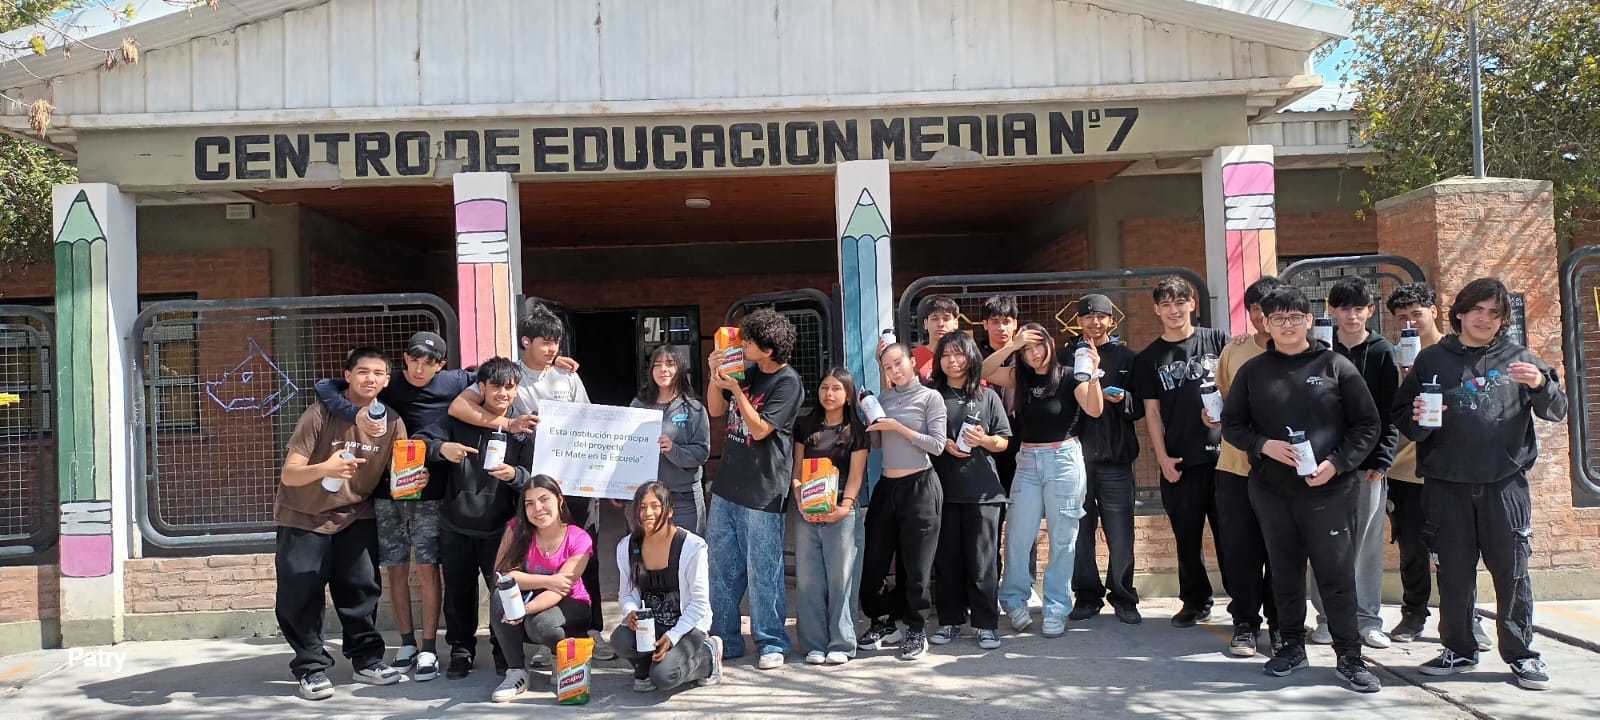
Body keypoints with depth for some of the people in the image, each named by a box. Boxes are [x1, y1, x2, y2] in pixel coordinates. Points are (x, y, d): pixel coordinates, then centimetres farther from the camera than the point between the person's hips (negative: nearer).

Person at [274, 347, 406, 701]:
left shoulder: (392, 423, -10)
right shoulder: (320, 415, -21)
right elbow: (289, 475, -25)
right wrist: (324, 468, -45)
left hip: (355, 516, 3)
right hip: (304, 517, -3)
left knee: (362, 589, 4)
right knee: (300, 595, -6)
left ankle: (367, 660, 20)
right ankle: (312, 668, 8)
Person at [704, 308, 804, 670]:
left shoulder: (788, 382, -12)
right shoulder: (748, 371, 9)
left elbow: (759, 429, -16)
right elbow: (716, 410, 15)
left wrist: (735, 388, -15)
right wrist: (716, 376, 0)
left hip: (762, 491, -7)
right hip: (727, 486, 7)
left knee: (762, 572, 1)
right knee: (722, 568, 12)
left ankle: (771, 643, 15)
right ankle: (725, 640, 24)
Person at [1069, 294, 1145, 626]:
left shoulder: (1127, 358, 8)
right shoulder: (1068, 357, 10)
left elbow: (1143, 407, 7)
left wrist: (1124, 399, -12)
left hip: (1115, 456, -1)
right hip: (1077, 455, 1)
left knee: (1120, 533, 0)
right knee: (1080, 531, 5)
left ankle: (1123, 597, 12)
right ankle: (1087, 595, 16)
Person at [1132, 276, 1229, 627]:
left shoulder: (1217, 341, 5)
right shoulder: (1149, 358, 8)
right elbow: (1152, 411, 7)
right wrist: (1162, 456, -1)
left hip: (1222, 452, -1)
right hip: (1179, 461, 2)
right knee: (1188, 537, 9)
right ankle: (1196, 601, 23)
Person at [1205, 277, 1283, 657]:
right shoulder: (1234, 350, 8)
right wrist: (1214, 417, -1)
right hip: (1235, 467, 2)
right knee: (1239, 551, 5)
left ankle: (1280, 624, 23)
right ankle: (1245, 624, 18)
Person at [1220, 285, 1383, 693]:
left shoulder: (1336, 366, 0)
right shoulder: (1253, 371, 6)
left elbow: (1368, 425, 2)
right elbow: (1231, 424, 9)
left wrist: (1337, 463, -11)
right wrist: (1264, 445, -9)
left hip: (1329, 490, -2)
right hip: (1272, 490, 2)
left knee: (1337, 575, -1)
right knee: (1285, 574, 11)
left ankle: (1350, 658, 9)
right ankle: (1292, 646, 26)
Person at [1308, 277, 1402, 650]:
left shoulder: (1382, 352, 3)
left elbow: (1391, 410, 0)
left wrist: (1382, 459, -8)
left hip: (1369, 464, 0)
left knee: (1368, 543, 5)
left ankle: (1368, 618, 14)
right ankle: (1328, 616, 12)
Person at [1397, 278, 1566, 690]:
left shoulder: (1517, 359, 8)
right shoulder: (1432, 360, 8)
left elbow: (1557, 412, 5)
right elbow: (1402, 418, 9)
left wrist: (1541, 385, -15)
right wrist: (1417, 420, -14)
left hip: (1505, 484, 0)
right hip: (1447, 485, 0)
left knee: (1512, 571, 3)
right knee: (1454, 573, 6)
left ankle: (1521, 654, 16)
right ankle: (1459, 649, 19)